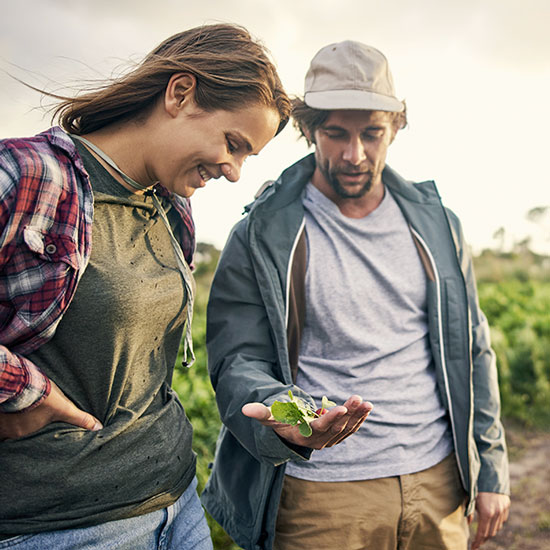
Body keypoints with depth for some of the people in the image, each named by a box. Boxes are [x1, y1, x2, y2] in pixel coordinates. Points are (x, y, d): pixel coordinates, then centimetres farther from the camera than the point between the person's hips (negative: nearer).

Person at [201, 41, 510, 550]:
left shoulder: (436, 225, 5)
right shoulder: (260, 236, -6)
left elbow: (471, 350, 9)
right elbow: (239, 361, -9)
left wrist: (491, 470, 8)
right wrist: (279, 419, -30)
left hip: (438, 482, 4)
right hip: (319, 494, -3)